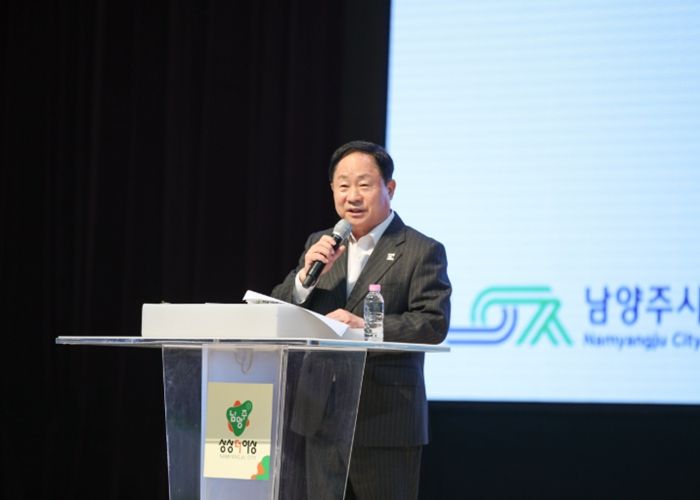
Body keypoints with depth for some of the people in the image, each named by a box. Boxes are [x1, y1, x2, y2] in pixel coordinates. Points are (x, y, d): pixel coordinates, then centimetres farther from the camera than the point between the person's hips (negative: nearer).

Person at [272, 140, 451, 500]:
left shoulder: (422, 251, -1)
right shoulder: (319, 246, 15)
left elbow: (433, 324, -12)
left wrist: (366, 327, -25)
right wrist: (308, 274, -10)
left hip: (385, 426, -5)